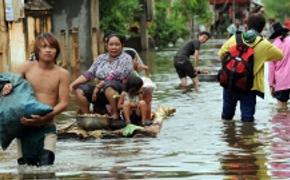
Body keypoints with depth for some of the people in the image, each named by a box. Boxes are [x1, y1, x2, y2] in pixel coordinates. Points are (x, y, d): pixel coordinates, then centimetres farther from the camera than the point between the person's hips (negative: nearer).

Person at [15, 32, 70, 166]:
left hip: (47, 127, -1)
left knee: (46, 164, -15)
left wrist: (44, 117, -22)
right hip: (25, 126, 1)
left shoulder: (62, 74, -4)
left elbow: (63, 103, -7)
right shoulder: (27, 68, 0)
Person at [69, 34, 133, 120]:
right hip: (101, 91, 6)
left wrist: (98, 86, -20)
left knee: (108, 85, -38)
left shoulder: (126, 58, -4)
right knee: (79, 90, -13)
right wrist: (74, 83, -6)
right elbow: (89, 73, 8)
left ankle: (115, 115, -29)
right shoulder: (101, 58, 15)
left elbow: (114, 76, -17)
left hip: (119, 91, -6)